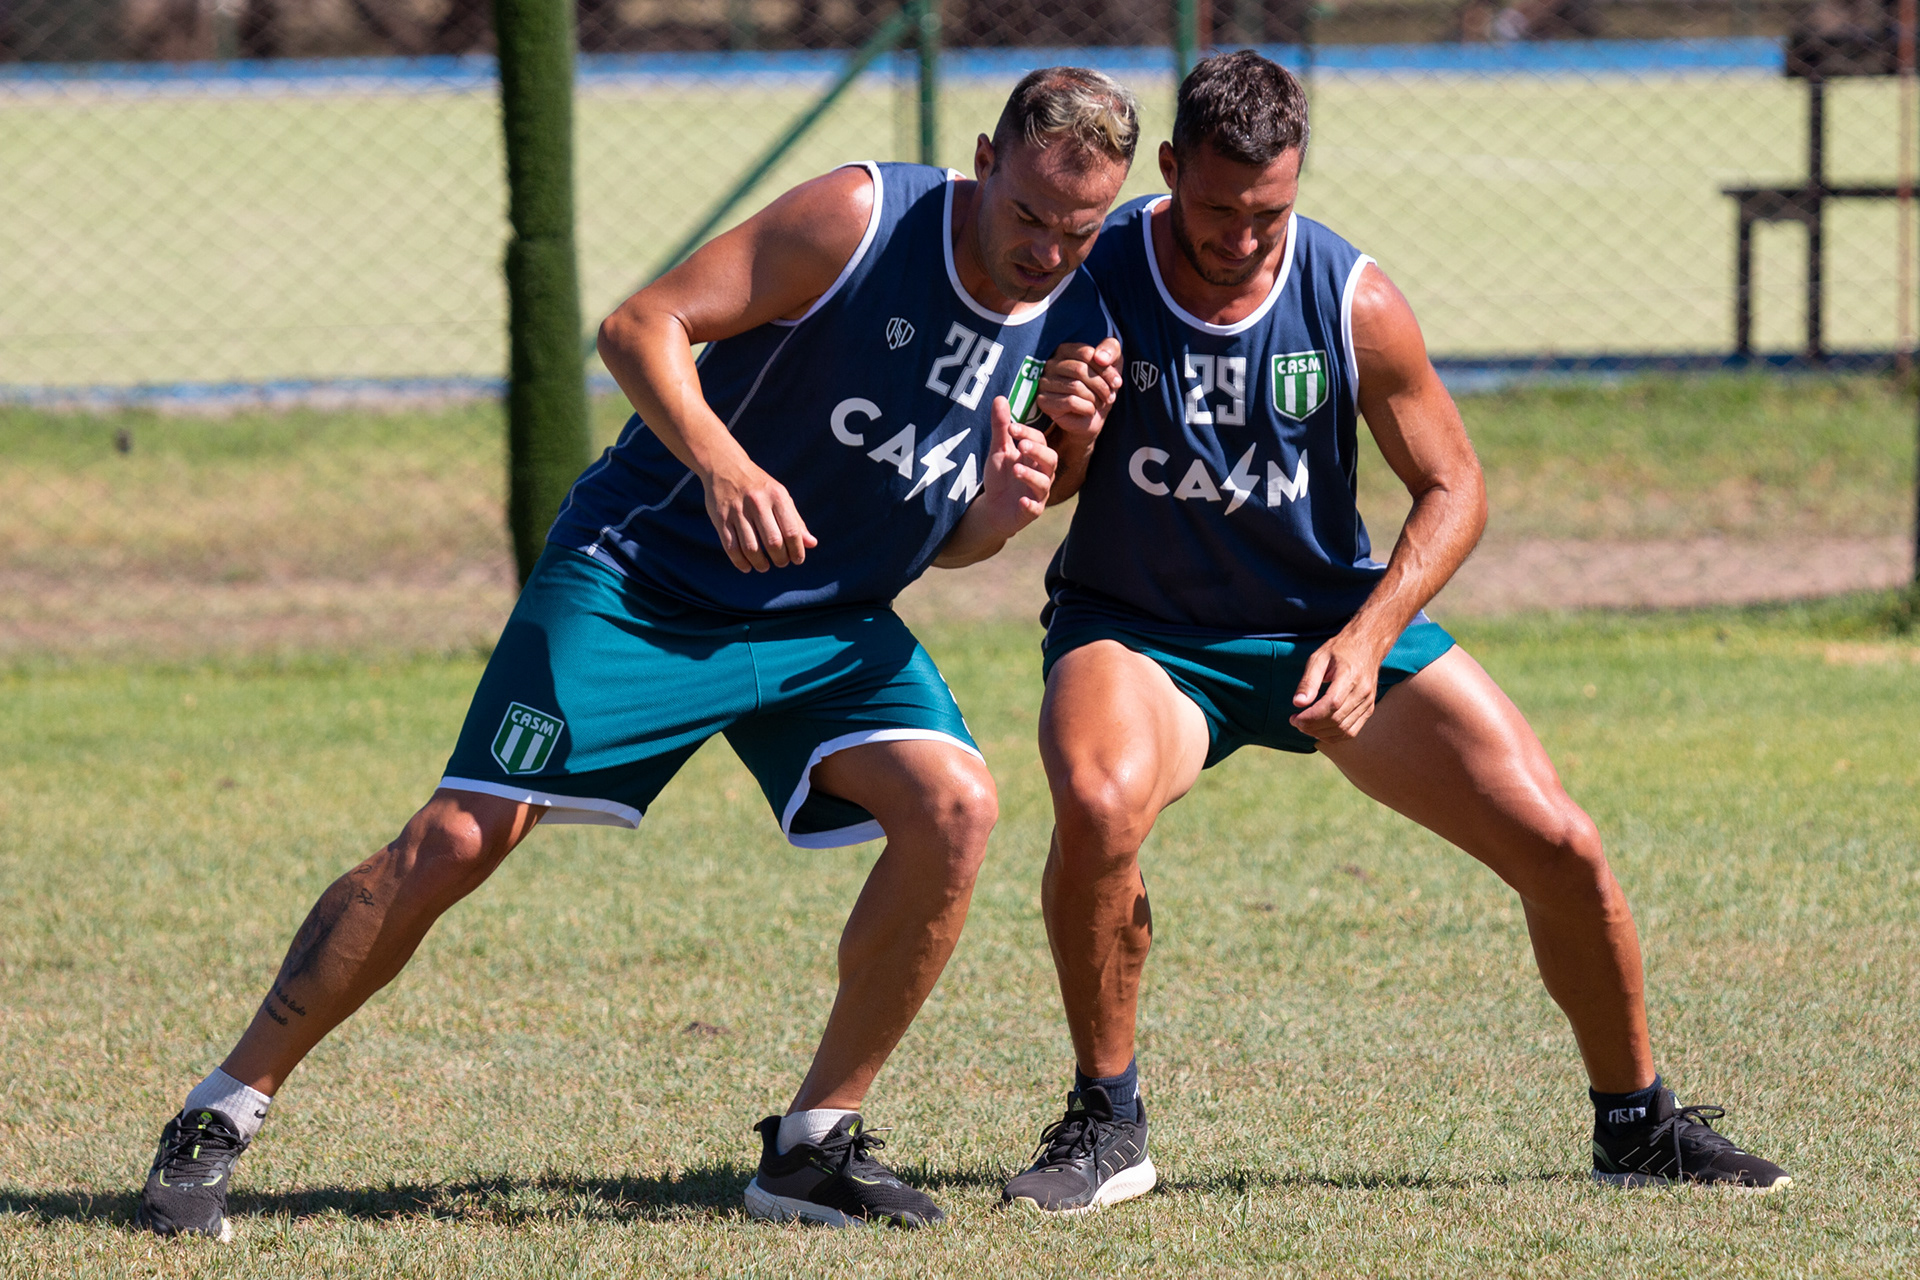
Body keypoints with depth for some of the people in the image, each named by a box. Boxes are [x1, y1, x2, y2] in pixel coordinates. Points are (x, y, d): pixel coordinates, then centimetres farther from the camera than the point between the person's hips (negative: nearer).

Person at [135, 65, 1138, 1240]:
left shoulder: (1072, 327, 0)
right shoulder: (861, 218, -18)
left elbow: (940, 538, 11)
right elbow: (641, 326, -18)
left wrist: (999, 512, -13)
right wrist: (722, 464, -35)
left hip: (826, 620, 5)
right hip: (641, 571, -5)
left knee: (954, 806, -18)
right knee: (460, 837, -13)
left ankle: (815, 1144, -4)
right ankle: (220, 1119, -1)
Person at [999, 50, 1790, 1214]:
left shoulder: (1355, 305, -14)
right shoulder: (1088, 277, -17)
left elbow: (1453, 487, -4)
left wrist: (1368, 638, -18)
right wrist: (1059, 431, -33)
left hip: (1333, 624, 2)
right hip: (1138, 630, -2)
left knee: (1564, 851, -5)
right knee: (1097, 804, -36)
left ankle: (1637, 1125, 21)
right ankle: (1106, 1125, -15)